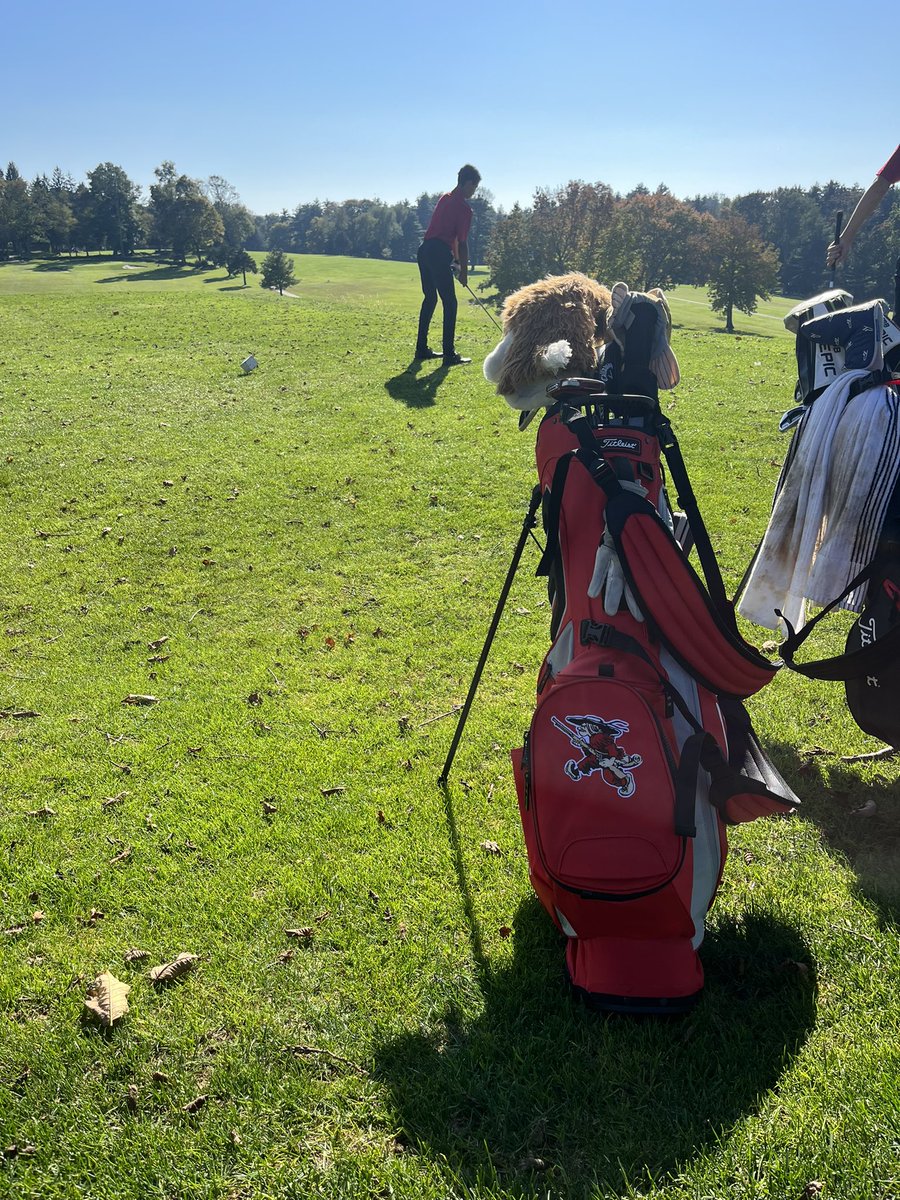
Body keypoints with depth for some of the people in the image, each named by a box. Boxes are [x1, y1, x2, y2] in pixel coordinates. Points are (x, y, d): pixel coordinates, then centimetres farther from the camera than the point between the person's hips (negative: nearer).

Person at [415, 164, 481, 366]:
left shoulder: (445, 198, 18)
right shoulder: (464, 207, -8)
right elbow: (462, 242, -8)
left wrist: (455, 258, 25)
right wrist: (464, 270, 1)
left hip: (425, 251, 9)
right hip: (439, 255, -9)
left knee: (430, 298, 17)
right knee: (449, 303, -4)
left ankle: (422, 348, 21)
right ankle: (449, 354, -6)